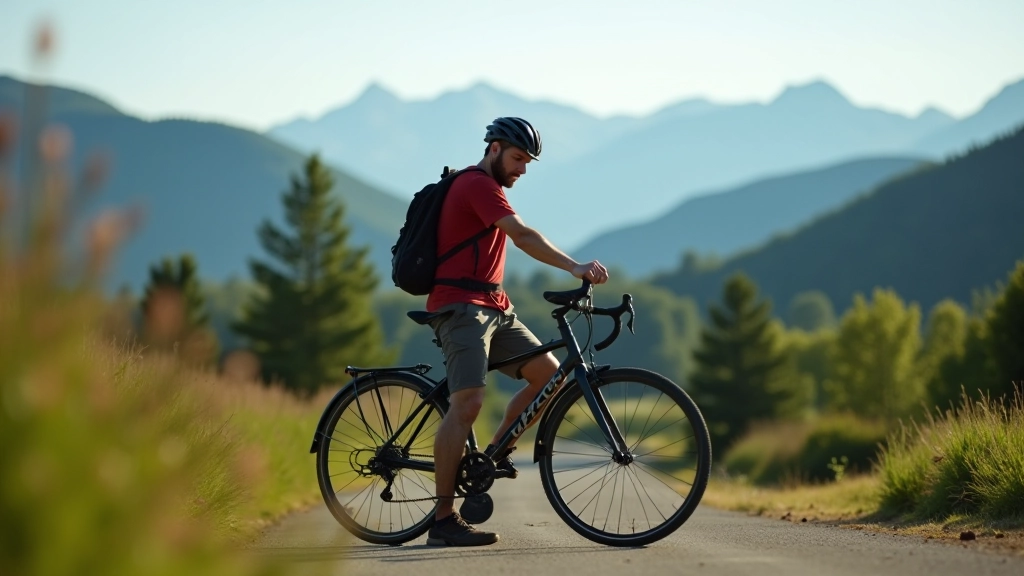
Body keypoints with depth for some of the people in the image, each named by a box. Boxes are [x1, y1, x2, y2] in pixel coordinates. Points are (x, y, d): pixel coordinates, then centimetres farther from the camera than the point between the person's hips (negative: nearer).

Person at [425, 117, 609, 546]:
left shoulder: (485, 187, 22)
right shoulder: (477, 184, -12)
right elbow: (523, 236, -25)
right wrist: (574, 267, -33)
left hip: (493, 307, 10)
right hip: (461, 306, -10)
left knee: (548, 373, 0)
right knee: (467, 403, -19)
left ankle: (494, 454, 12)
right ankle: (443, 520, -18)